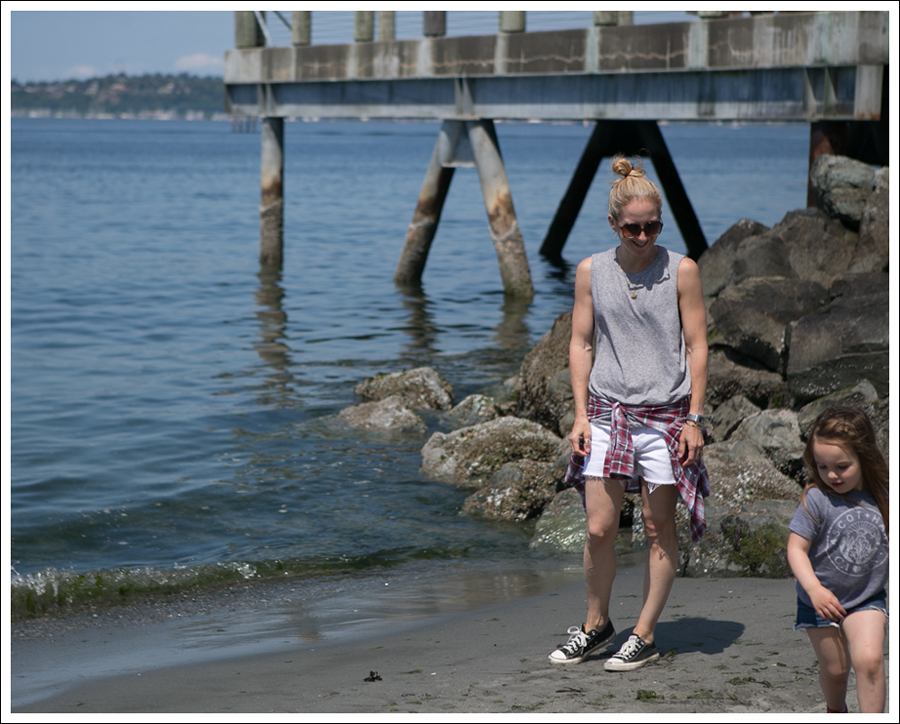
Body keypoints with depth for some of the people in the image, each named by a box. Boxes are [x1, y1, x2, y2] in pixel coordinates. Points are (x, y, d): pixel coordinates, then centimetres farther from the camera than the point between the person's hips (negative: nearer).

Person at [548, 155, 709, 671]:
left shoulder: (681, 270, -3)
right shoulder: (591, 271, 3)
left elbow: (697, 347, -1)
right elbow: (581, 344, 8)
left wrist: (694, 419, -6)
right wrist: (581, 415, 2)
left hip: (665, 414, -2)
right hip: (607, 412, 2)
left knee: (659, 528, 4)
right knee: (600, 528, -1)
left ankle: (645, 636, 14)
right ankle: (596, 626, 19)